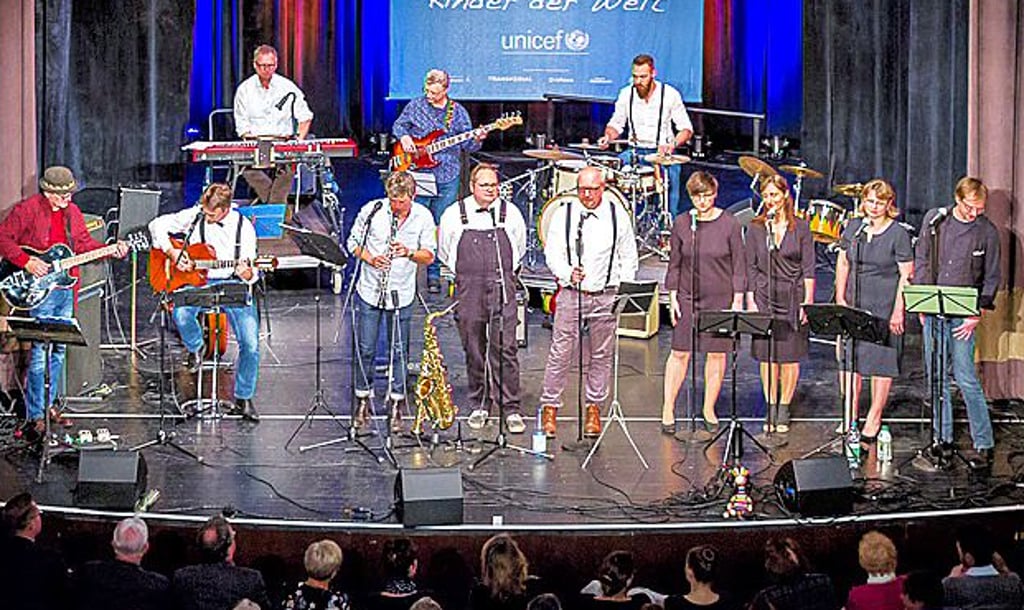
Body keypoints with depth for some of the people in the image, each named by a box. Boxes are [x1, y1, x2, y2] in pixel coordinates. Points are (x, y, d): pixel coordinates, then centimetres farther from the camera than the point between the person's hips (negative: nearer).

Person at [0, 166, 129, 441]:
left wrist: (111, 250, 3)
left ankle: (48, 406, 24)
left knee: (59, 349, 12)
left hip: (65, 288, 7)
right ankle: (34, 417, -8)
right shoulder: (26, 209, -8)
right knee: (40, 350, -11)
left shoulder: (72, 212, 12)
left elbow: (84, 244, 17)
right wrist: (27, 262, -18)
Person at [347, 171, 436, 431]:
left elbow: (429, 255, 0)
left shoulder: (423, 217, -5)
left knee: (399, 351, 6)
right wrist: (370, 258, -16)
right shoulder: (372, 210, -7)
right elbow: (353, 242, 2)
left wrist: (410, 253, -20)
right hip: (370, 291, 0)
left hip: (402, 294, 0)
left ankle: (396, 405, 17)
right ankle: (363, 401, 21)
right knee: (365, 349, 6)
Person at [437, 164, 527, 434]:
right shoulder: (454, 215, 3)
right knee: (474, 349, 5)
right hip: (469, 290, 1)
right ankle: (480, 405, 17)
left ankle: (511, 408, -3)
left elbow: (519, 249, 21)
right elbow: (444, 252, 16)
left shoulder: (511, 213, 6)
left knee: (506, 348, -7)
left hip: (502, 288, 0)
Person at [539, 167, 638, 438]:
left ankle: (594, 408, 19)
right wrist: (568, 273, -18)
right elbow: (553, 252, 1)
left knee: (600, 354, 7)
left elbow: (628, 258, 9)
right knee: (560, 352, -3)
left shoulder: (618, 215, 4)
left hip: (605, 296, 1)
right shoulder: (563, 214, 2)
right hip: (571, 293, -1)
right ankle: (549, 408, 5)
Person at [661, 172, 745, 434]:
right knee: (680, 352, 0)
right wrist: (673, 297, 2)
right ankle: (668, 409, 8)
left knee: (717, 353, 5)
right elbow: (674, 263, 7)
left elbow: (739, 265, -1)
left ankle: (709, 409, 17)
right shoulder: (682, 224, 1)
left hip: (721, 298, -1)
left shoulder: (729, 225, -4)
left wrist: (737, 300, -5)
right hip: (688, 297, 1)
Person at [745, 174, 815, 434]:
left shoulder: (801, 228, 1)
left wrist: (808, 302, -5)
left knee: (790, 356, 2)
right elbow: (750, 268, 6)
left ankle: (784, 409, 12)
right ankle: (771, 408, 13)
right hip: (764, 298, 1)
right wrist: (750, 301, -1)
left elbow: (808, 269, 1)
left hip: (793, 298, -1)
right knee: (767, 356, 4)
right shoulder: (755, 228, 4)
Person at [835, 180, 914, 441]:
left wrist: (898, 310, -12)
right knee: (849, 360, 4)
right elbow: (843, 264, 12)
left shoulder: (898, 233, -7)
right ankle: (850, 418, 13)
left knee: (882, 361, 1)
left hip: (885, 307, -4)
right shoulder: (853, 227, 7)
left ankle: (874, 419, 11)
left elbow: (906, 275, -7)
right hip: (854, 306, 4)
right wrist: (840, 299, 5)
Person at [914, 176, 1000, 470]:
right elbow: (921, 261, 10)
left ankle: (983, 444, -3)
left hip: (963, 314, -3)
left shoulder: (988, 232, -3)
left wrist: (977, 314, -7)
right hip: (932, 311, 3)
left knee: (966, 378, -9)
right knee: (936, 377, 7)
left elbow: (991, 278, 2)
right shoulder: (934, 220, 3)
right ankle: (943, 438, 16)